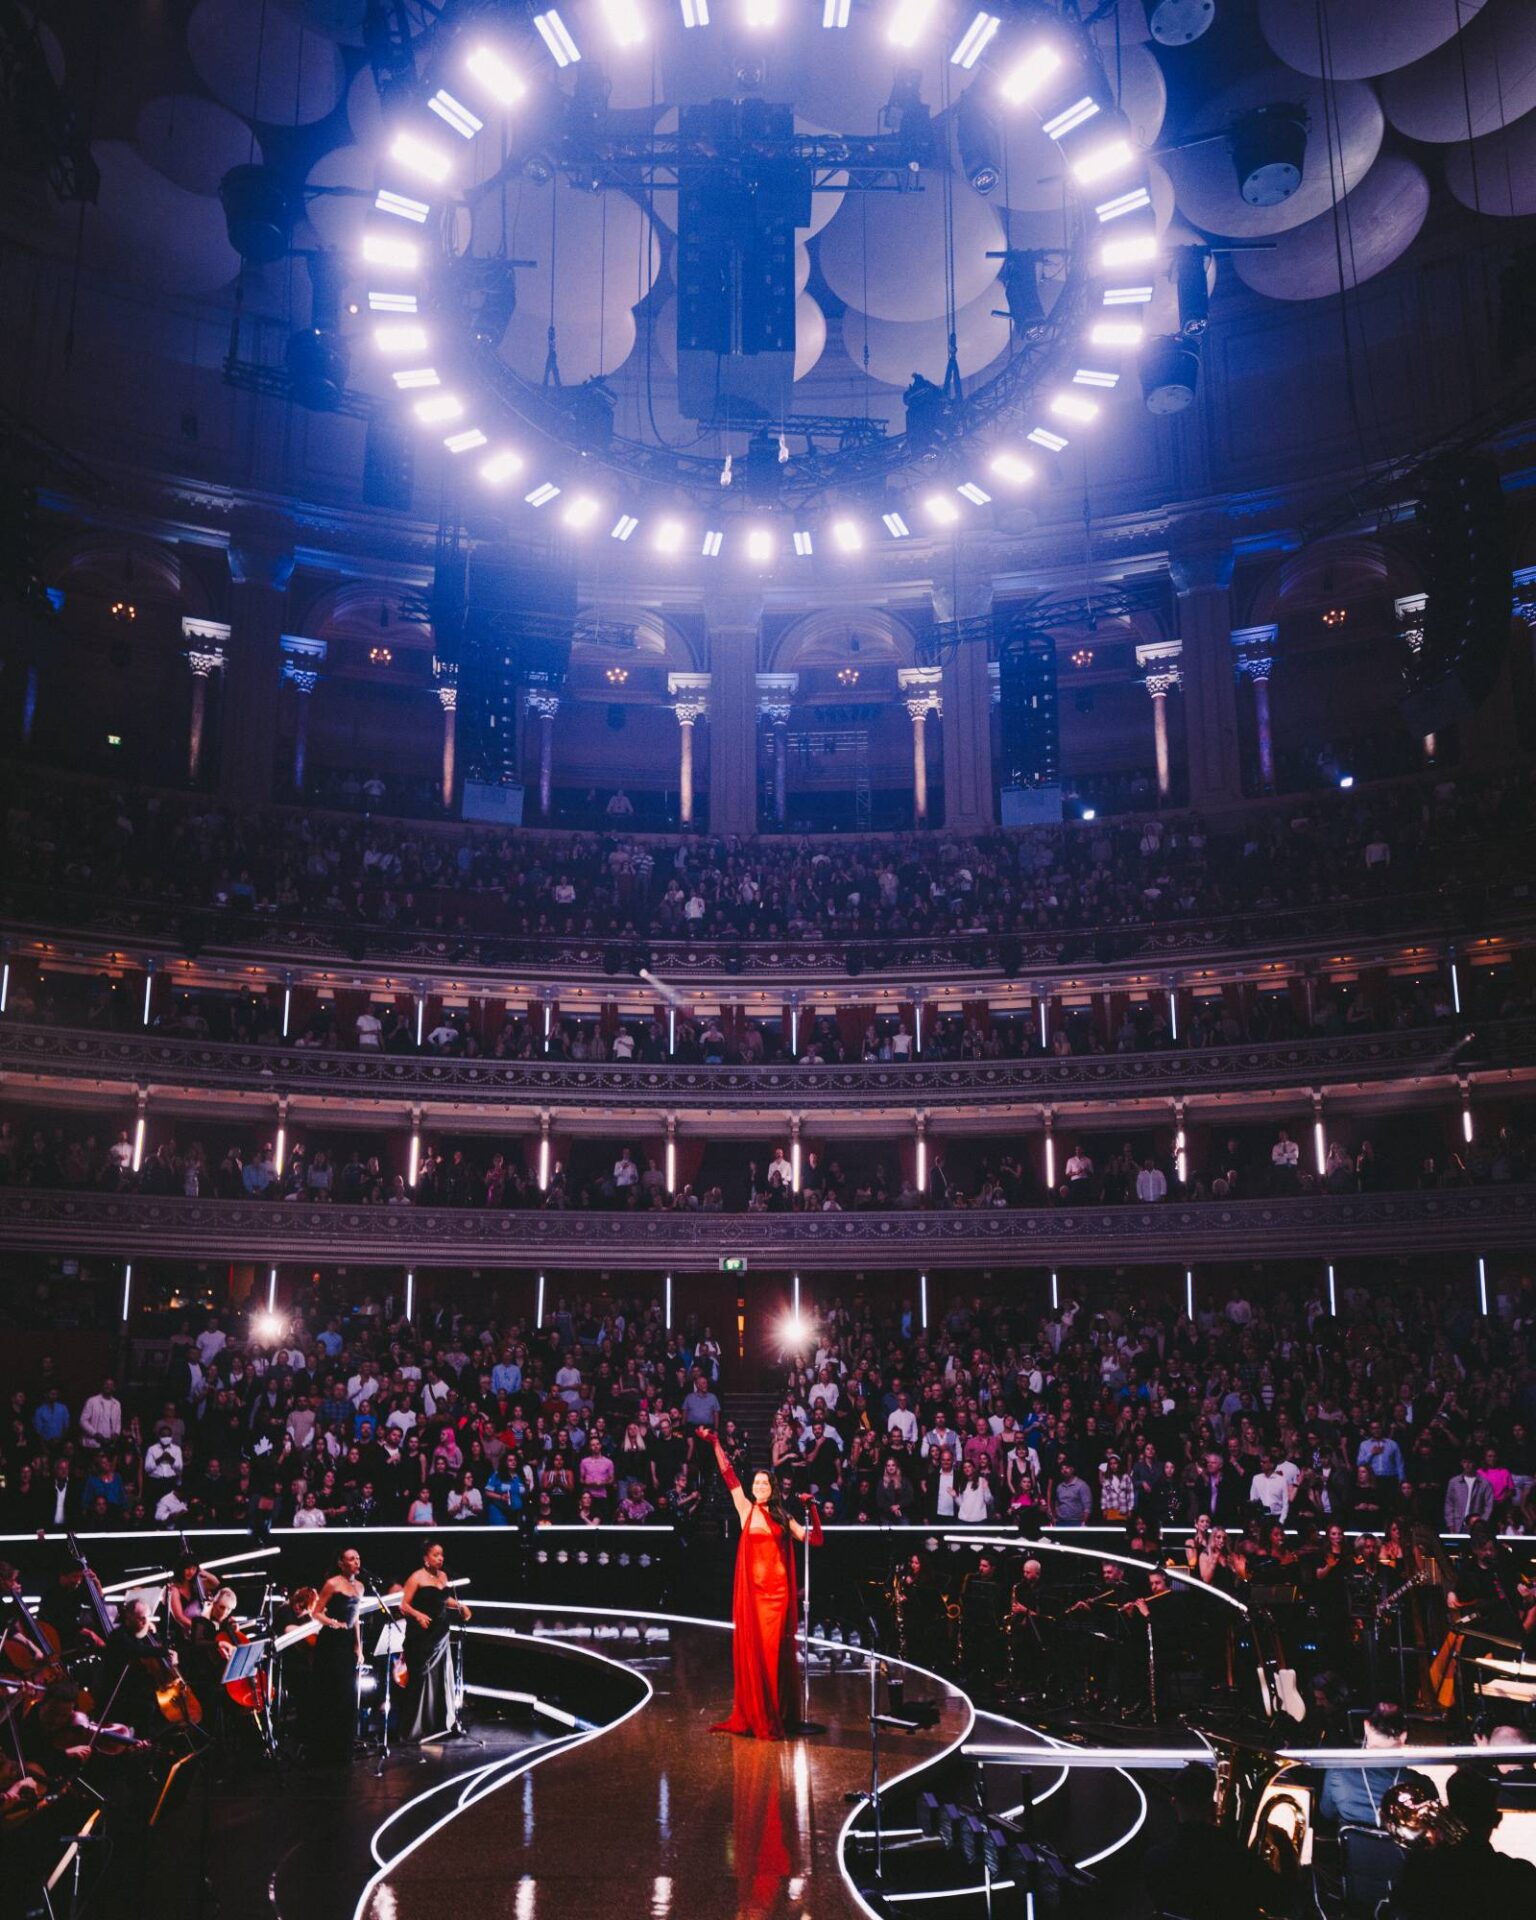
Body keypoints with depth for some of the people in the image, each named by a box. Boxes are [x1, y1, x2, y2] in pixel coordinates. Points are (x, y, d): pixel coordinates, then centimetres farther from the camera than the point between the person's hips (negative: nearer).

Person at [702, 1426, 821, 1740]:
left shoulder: (782, 1517, 12)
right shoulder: (746, 1510, 7)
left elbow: (815, 1539, 8)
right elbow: (730, 1477, 1)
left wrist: (811, 1508, -1)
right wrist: (715, 1444, -5)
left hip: (777, 1589, 1)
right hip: (752, 1588, -1)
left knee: (773, 1650, 2)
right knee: (751, 1650, 1)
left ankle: (773, 1717, 9)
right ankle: (750, 1717, 10)